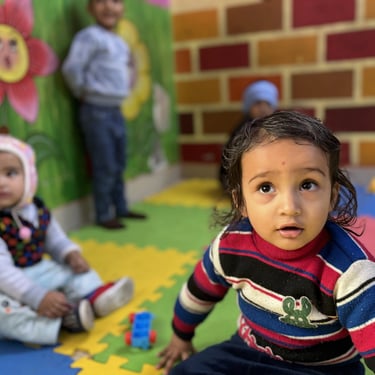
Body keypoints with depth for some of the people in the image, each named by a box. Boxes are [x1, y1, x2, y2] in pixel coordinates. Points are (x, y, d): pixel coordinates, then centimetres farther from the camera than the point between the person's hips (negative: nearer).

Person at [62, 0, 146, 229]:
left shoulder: (121, 42, 14)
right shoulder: (90, 36, -11)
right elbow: (71, 68, -18)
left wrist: (126, 86, 14)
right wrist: (84, 93, -6)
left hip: (116, 110, 8)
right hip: (97, 112, -8)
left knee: (120, 165, 13)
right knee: (105, 167, -5)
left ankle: (121, 208, 26)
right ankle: (104, 215, 8)